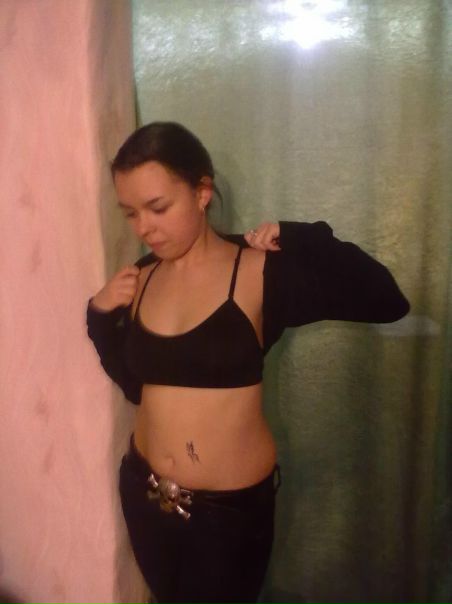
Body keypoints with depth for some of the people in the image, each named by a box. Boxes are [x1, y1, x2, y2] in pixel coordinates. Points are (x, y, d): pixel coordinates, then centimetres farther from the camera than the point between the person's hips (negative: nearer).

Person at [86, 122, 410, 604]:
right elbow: (135, 383, 8)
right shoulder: (141, 279, -2)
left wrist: (299, 239, -24)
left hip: (232, 504, -5)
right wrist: (100, 316, -4)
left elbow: (389, 303, -23)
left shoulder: (261, 272, -16)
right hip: (144, 492, 5)